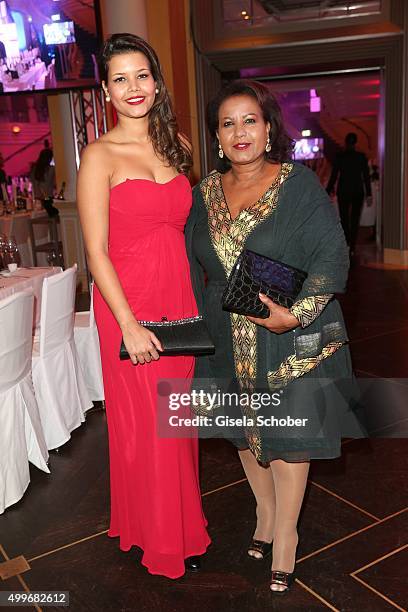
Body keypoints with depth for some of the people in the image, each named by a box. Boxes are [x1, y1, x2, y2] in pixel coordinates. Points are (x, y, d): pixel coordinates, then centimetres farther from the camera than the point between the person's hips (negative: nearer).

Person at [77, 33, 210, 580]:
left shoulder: (176, 144, 10)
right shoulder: (100, 156, -8)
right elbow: (96, 252, -11)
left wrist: (202, 297, 10)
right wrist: (129, 324, -16)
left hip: (181, 300, 5)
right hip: (129, 305, -5)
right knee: (144, 424, 7)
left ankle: (182, 521, 37)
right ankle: (159, 539, 29)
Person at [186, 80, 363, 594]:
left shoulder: (299, 184, -9)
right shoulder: (204, 193, 4)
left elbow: (332, 255, -13)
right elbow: (192, 269, 11)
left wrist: (297, 312, -26)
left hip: (292, 339, -4)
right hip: (230, 343, 4)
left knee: (287, 434, 7)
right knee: (244, 429, 17)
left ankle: (285, 532, 30)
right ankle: (265, 510, 43)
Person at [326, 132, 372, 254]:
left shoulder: (339, 157, -6)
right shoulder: (361, 157, -2)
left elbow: (333, 176, -6)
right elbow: (366, 177, -2)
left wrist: (328, 192, 2)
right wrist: (368, 195, 2)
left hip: (343, 192, -1)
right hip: (358, 192, 1)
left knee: (344, 219, 7)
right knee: (355, 220, 10)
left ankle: (347, 248, -2)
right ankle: (352, 248, 11)